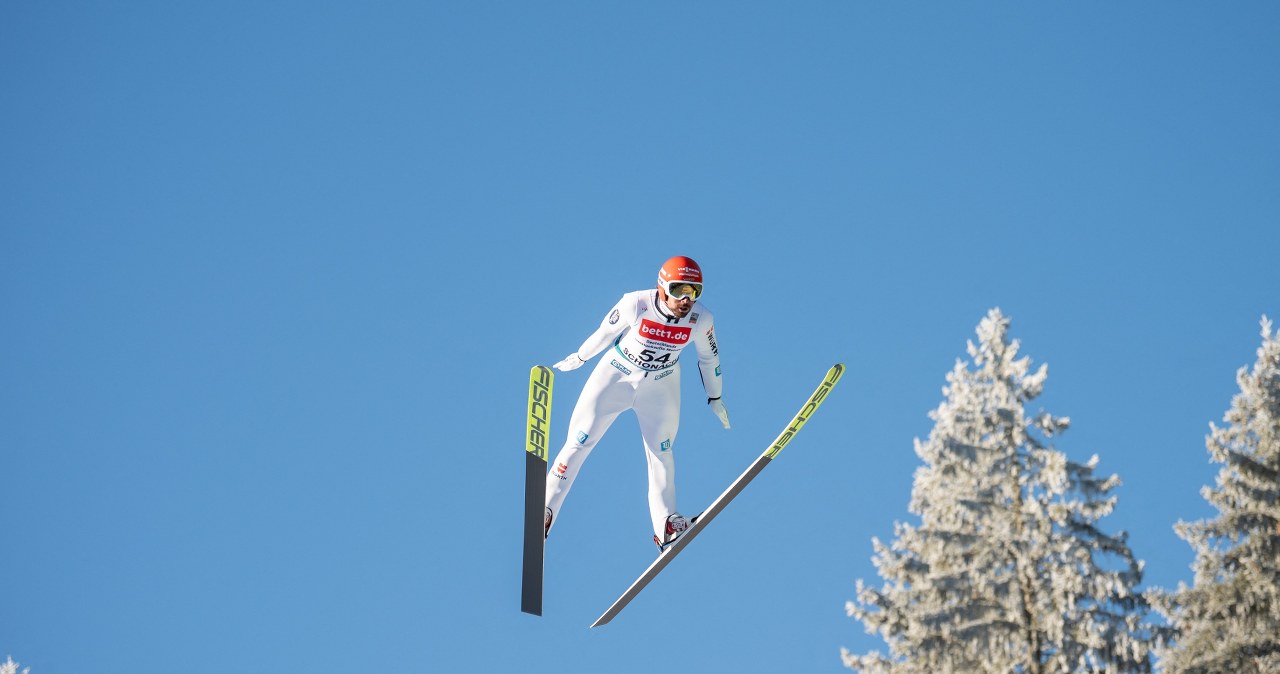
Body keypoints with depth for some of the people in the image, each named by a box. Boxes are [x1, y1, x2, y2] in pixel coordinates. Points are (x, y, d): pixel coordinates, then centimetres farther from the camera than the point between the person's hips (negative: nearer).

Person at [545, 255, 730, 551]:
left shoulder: (701, 319, -22)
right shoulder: (636, 304, -29)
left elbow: (709, 358, -3)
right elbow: (606, 332, -11)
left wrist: (715, 398, 9)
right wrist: (579, 358, 5)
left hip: (661, 387, 2)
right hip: (616, 375, -2)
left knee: (661, 452, 7)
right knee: (578, 443, -1)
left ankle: (665, 526, 18)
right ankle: (545, 510, 8)